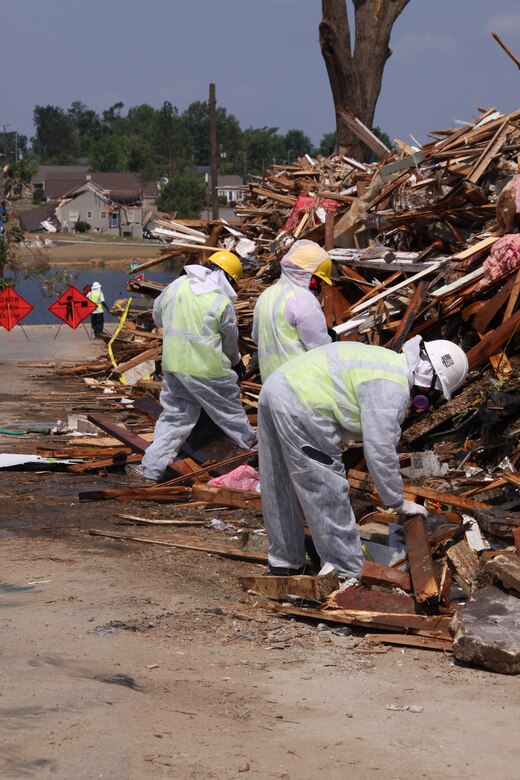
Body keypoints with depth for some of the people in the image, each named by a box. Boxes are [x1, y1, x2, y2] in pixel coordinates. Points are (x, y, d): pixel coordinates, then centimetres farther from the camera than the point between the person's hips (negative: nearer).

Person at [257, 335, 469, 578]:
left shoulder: (388, 361, 18)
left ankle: (284, 563, 34)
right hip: (300, 408, -10)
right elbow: (380, 452, -12)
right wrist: (399, 503, 0)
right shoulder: (392, 389, -12)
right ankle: (348, 574, 8)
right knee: (326, 492, 0)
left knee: (279, 490, 20)